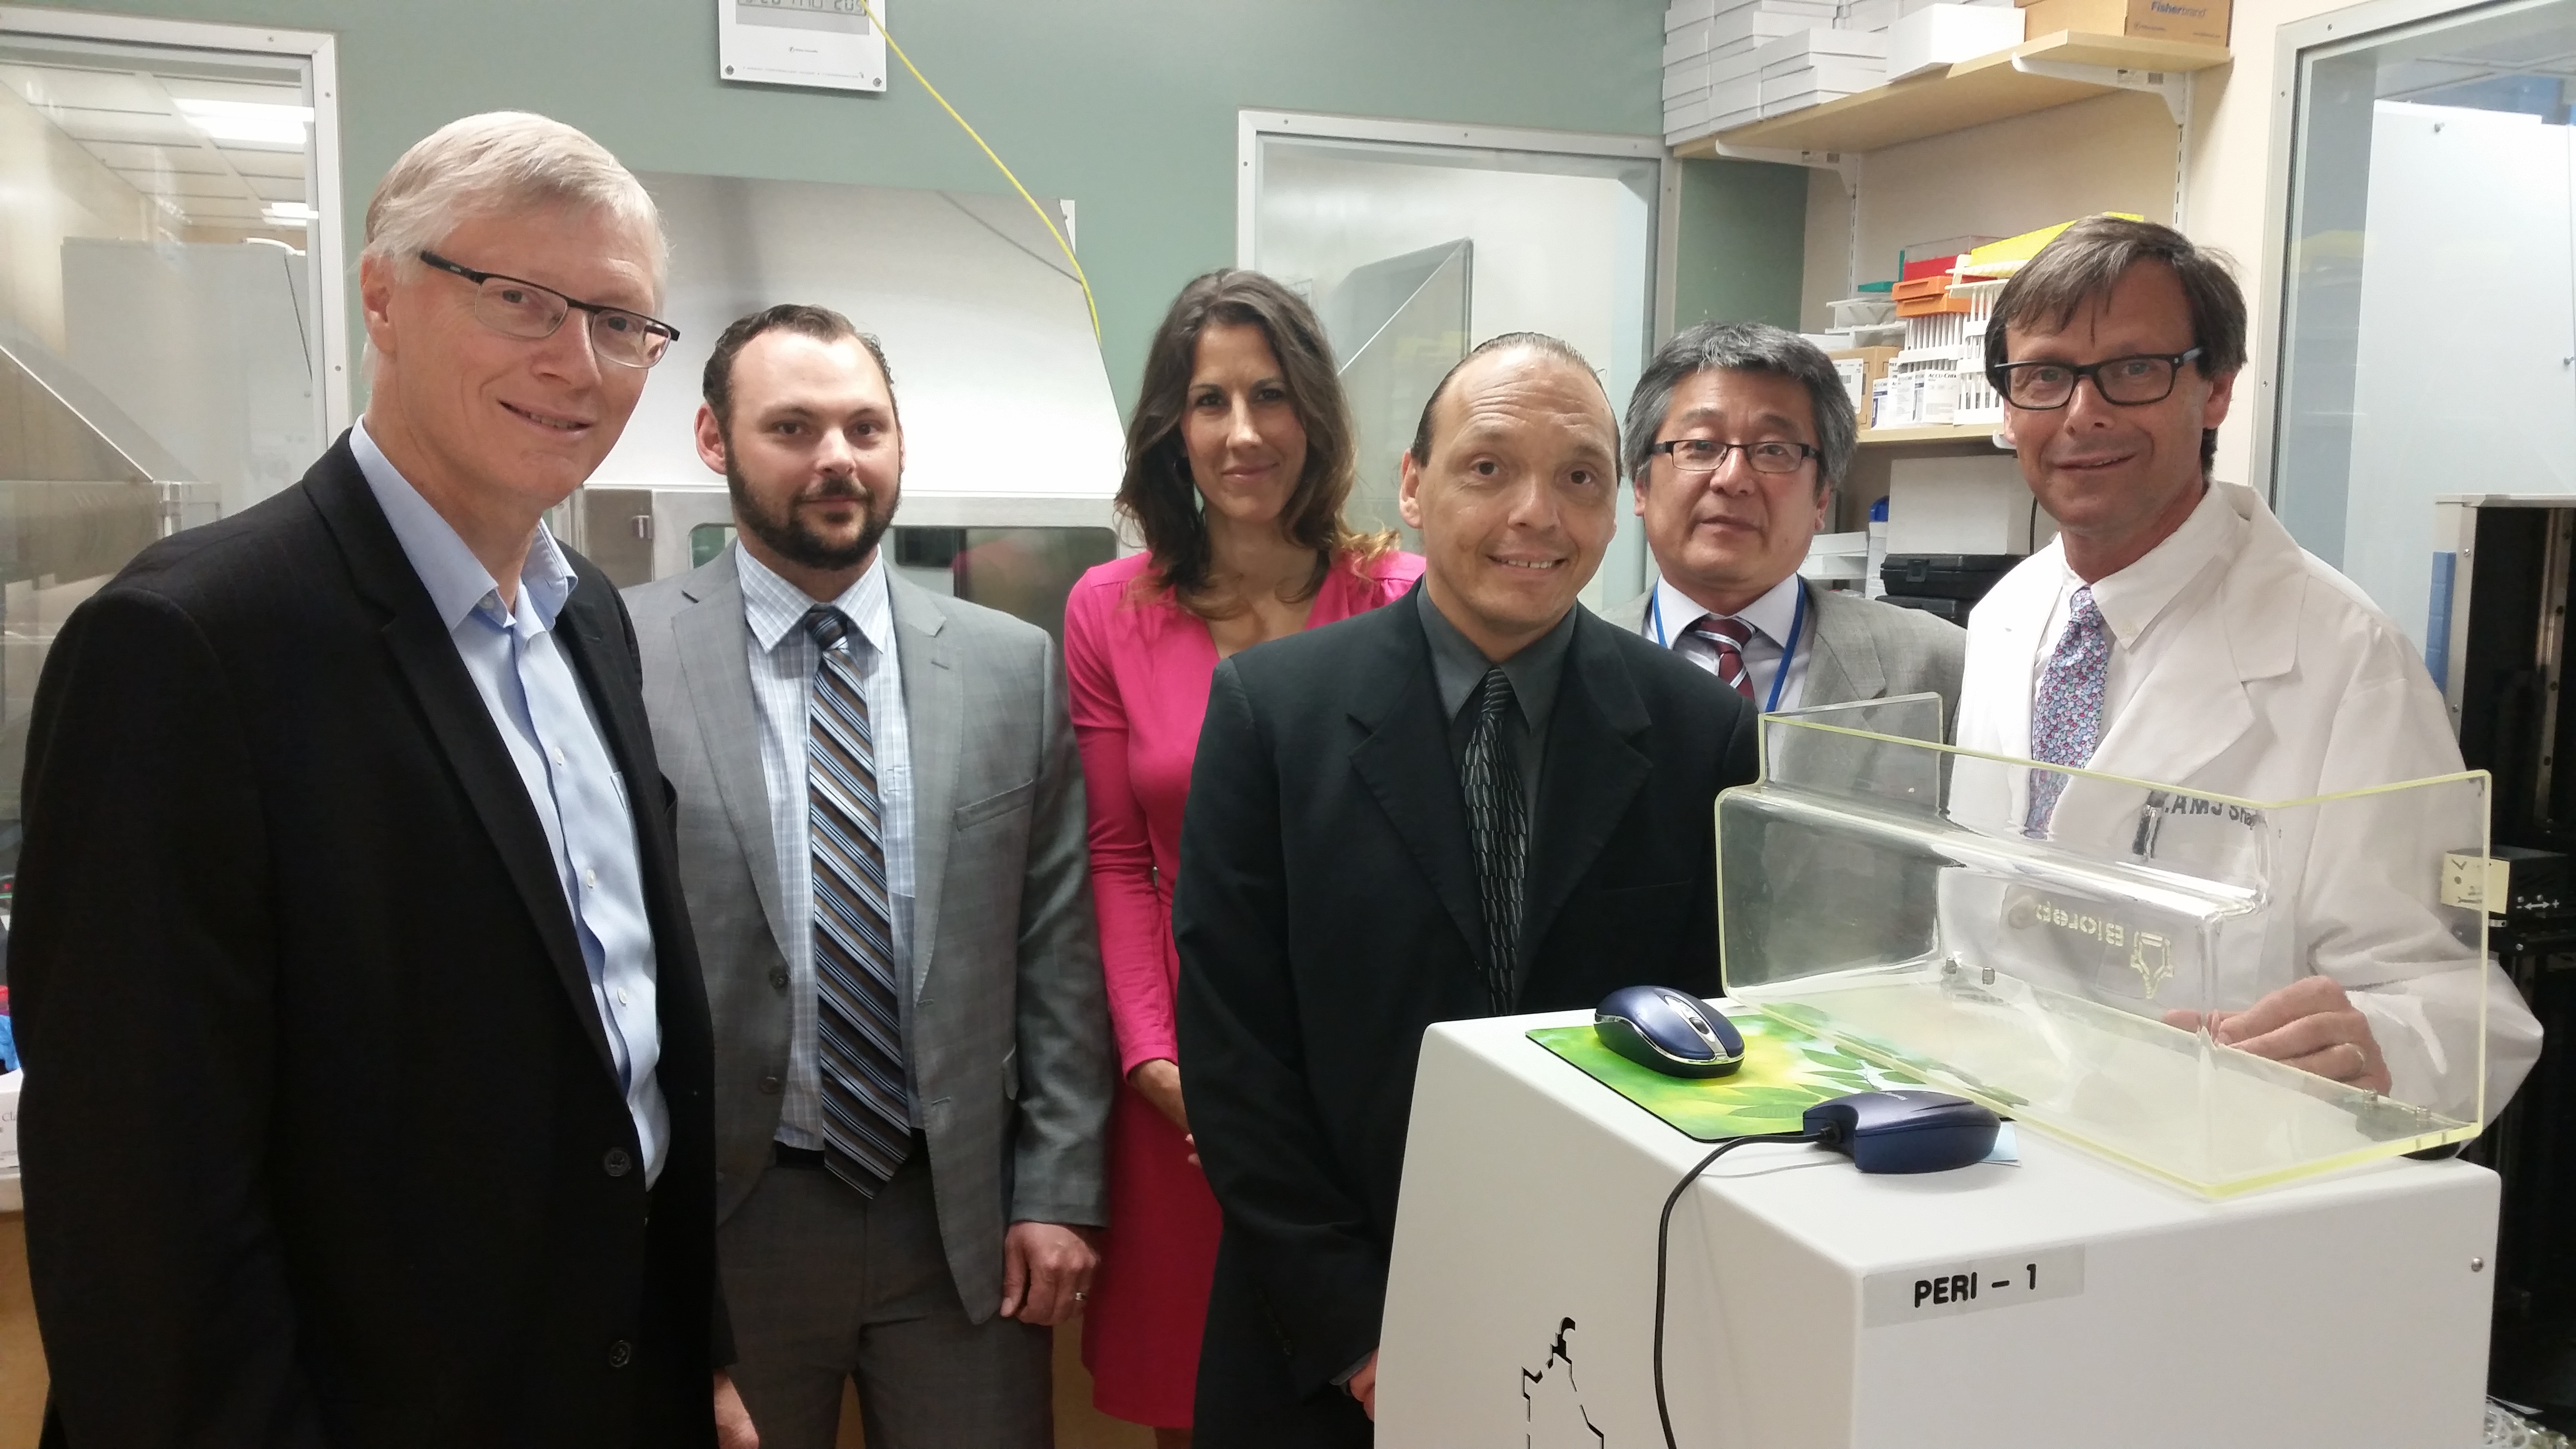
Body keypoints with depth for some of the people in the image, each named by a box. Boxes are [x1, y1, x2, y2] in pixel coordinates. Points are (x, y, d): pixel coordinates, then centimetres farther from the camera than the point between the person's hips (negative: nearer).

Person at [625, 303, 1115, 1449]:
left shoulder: (1012, 667, 1)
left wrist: (1058, 1194, 1)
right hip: (721, 1217, -2)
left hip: (964, 1215, 2)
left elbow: (1058, 956, 3)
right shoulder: (622, 658, -7)